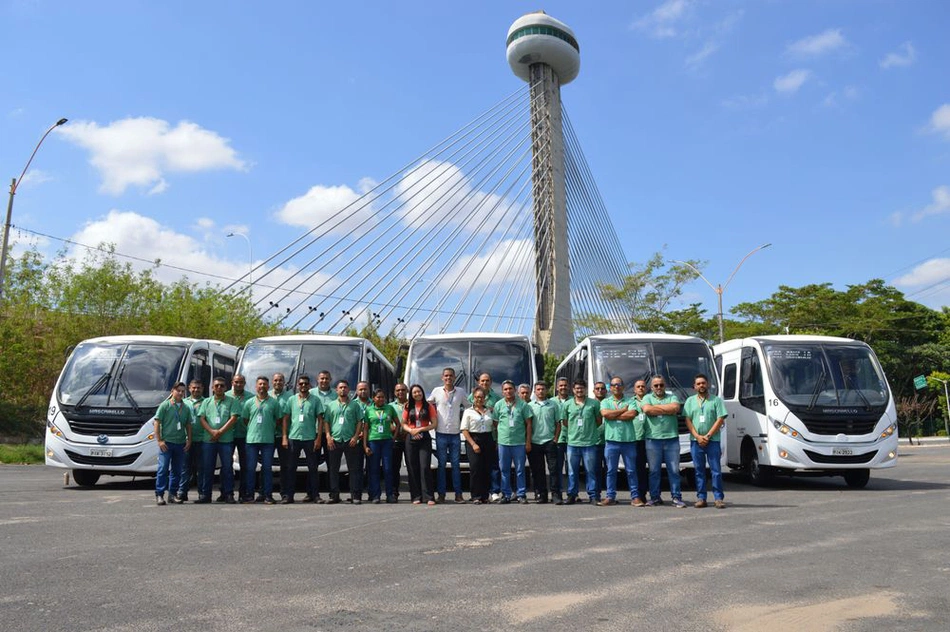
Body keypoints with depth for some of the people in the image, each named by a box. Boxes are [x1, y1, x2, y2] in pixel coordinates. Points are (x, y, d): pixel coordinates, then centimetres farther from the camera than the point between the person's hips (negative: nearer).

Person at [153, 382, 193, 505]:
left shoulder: (186, 408, 11)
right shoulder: (165, 405, -2)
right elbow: (157, 422, -5)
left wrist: (189, 440, 8)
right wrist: (159, 440, -11)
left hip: (180, 443, 5)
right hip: (166, 442, -5)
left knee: (177, 470, 8)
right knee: (163, 468, -6)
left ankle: (173, 494, 16)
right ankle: (159, 494, -1)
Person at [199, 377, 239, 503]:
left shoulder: (231, 401, 5)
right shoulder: (206, 402, 14)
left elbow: (234, 418, -4)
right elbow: (202, 419, 6)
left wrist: (220, 432, -12)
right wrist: (212, 431, -11)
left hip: (226, 440, -2)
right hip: (209, 440, 2)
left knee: (227, 467, -1)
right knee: (207, 467, 5)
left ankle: (228, 494, 5)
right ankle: (205, 494, 12)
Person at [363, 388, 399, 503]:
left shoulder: (390, 408, 8)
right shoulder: (369, 410, 6)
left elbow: (398, 423, 16)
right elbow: (365, 428, 5)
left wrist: (394, 436, 5)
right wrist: (365, 445, 0)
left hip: (387, 441, 0)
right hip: (373, 441, 0)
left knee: (388, 469, -1)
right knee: (374, 469, 1)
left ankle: (390, 495, 6)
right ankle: (375, 496, 6)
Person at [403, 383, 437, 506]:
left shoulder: (429, 406, 4)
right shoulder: (408, 407, 10)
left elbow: (434, 424, 0)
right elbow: (403, 424, 11)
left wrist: (420, 429, -11)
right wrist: (411, 430, -9)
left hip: (424, 438, -2)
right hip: (411, 439, 2)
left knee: (425, 467, -11)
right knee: (413, 468, 2)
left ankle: (428, 497, -9)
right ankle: (416, 497, 8)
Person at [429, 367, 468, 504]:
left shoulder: (461, 392, 6)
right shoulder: (436, 391, 3)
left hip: (455, 433, 1)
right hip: (441, 433, -1)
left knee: (455, 464, 4)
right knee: (441, 464, 2)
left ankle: (458, 494, 7)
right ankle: (441, 494, 7)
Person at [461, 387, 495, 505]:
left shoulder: (489, 411, 15)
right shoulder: (468, 412, 5)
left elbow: (495, 425, 20)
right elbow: (465, 431, -3)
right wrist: (473, 444, -12)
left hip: (488, 440, 3)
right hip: (474, 440, -3)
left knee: (487, 469, 2)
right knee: (475, 468, -9)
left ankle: (485, 496, 9)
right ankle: (476, 496, -5)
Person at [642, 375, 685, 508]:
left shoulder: (672, 397, 13)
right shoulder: (647, 397, 11)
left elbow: (675, 408, -9)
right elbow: (647, 409, -10)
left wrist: (656, 407, -4)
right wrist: (667, 410, -4)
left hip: (671, 438, 0)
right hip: (653, 439, 0)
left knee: (674, 470, 1)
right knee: (654, 471, 4)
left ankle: (677, 497, 6)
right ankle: (654, 497, 12)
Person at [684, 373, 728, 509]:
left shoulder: (716, 400, 5)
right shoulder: (690, 401, 11)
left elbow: (720, 419, -2)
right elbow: (688, 420, 5)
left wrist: (708, 436, -10)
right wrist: (698, 437, -8)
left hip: (713, 440, -2)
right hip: (696, 441, 2)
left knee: (716, 470, -2)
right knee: (699, 471, 5)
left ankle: (718, 498, 2)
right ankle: (701, 498, 10)